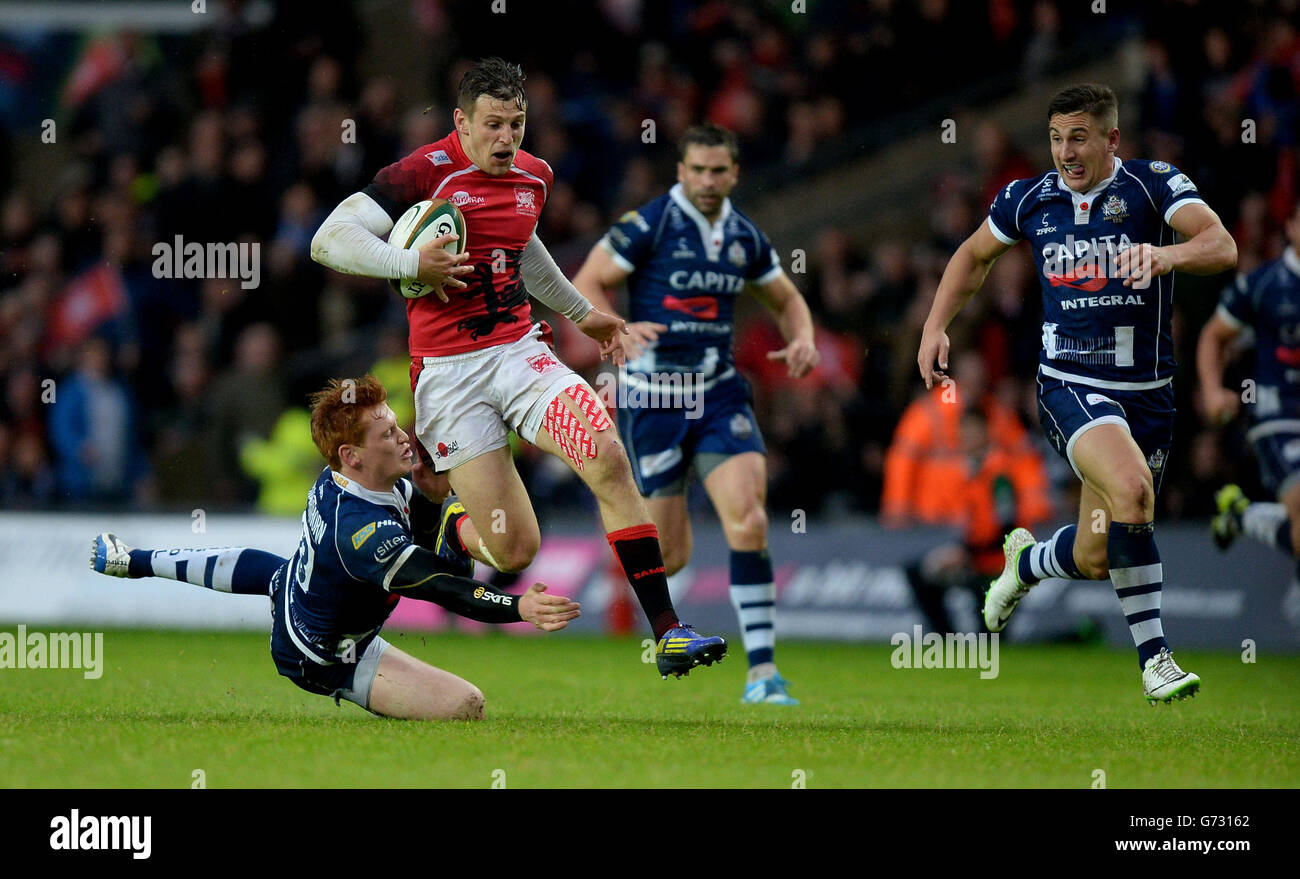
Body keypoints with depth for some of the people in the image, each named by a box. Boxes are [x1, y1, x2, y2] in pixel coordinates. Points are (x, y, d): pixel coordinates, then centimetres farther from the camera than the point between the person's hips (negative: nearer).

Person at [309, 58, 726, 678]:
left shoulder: (534, 177, 10)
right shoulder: (427, 172, -10)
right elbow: (328, 241, -13)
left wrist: (579, 312, 41)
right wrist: (412, 264, -24)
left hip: (520, 349, 5)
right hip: (448, 375, -5)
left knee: (608, 459, -22)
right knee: (515, 551, -9)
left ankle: (667, 632, -18)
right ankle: (446, 527, 30)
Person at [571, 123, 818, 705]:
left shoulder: (744, 237, 7)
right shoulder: (648, 225, -8)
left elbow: (786, 300, 22)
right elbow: (583, 286, -9)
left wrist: (802, 341, -1)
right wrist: (619, 331, -28)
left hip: (718, 394, 4)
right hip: (653, 394, -4)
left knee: (749, 520, -17)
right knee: (670, 555, -2)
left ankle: (762, 672, -16)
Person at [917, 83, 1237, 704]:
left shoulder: (1154, 186, -6)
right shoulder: (1030, 198, 3)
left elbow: (1222, 247, -22)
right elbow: (974, 256, 22)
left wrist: (1169, 254, -42)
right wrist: (935, 326, 10)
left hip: (1146, 393, 1)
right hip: (1069, 384, -1)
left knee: (1095, 559, 5)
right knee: (1132, 487, -30)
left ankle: (1027, 562, 43)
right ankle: (1154, 658, -19)